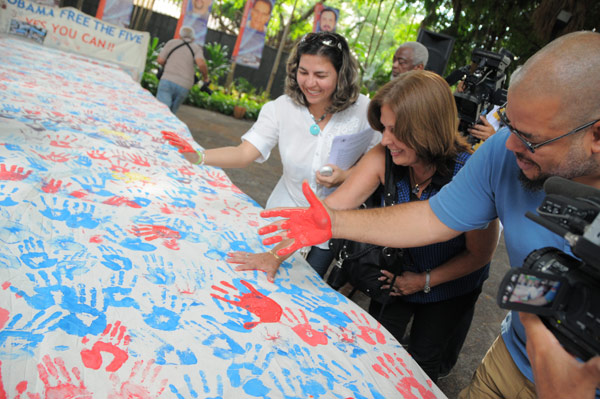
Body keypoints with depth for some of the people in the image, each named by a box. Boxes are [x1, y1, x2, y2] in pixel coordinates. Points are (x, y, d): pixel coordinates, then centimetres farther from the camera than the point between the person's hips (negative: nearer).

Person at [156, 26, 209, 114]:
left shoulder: (172, 42, 14)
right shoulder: (197, 48, 11)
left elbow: (160, 60, 9)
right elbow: (201, 64, -9)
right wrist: (205, 76, 9)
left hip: (167, 81, -1)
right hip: (184, 87, 1)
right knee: (171, 112, 17)